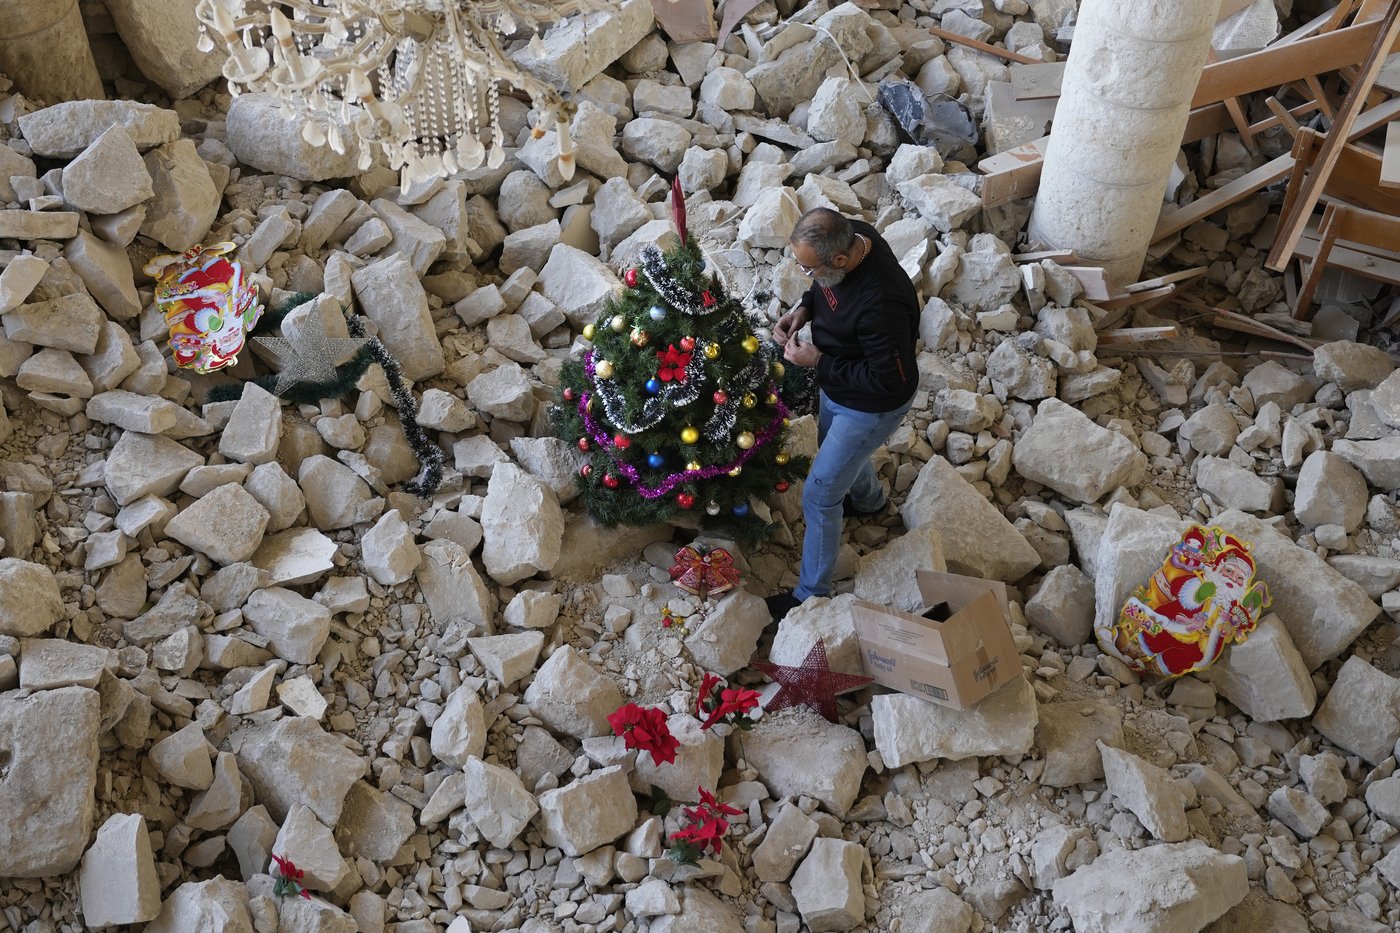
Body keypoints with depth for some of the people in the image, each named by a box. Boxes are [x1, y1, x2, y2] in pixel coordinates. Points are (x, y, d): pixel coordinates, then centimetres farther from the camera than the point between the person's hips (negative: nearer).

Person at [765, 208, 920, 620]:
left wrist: (819, 361, -28)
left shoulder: (881, 304, -43)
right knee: (834, 447, 34)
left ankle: (812, 593, 25)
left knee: (819, 496, 4)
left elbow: (890, 381, -32)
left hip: (872, 405, -8)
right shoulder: (848, 234, -18)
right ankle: (869, 498, 67)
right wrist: (804, 309, -13)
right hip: (837, 387, 9)